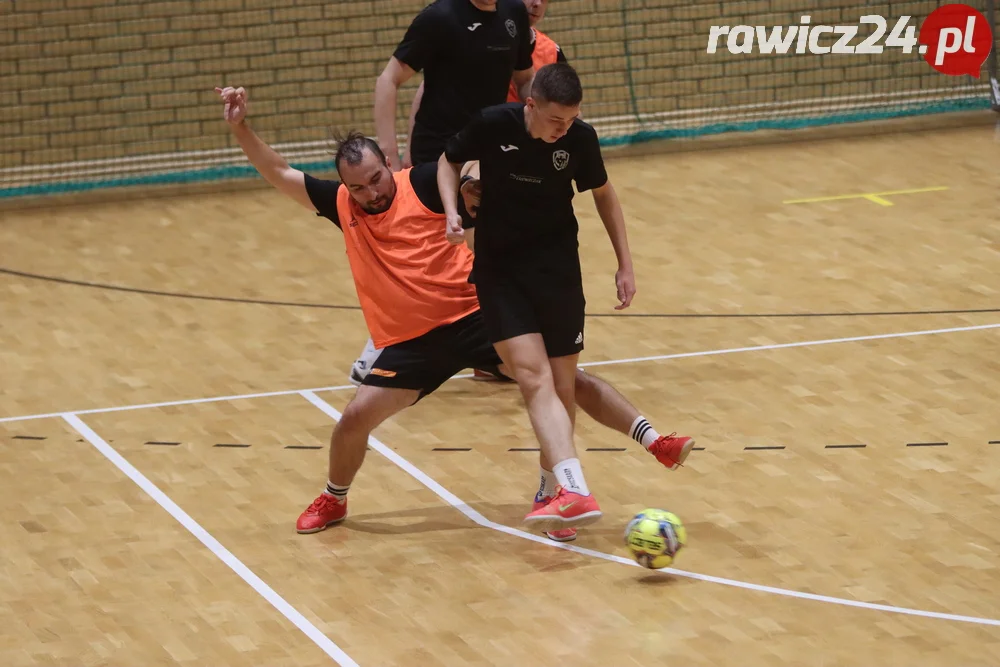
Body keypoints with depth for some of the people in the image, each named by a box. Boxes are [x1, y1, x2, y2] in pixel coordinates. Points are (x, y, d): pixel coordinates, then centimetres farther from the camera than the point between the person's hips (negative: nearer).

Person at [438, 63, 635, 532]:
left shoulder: (581, 138, -10)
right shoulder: (492, 125, -15)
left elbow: (602, 193, 9)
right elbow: (450, 160, 5)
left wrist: (625, 263, 10)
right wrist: (451, 211, -12)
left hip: (558, 266, 2)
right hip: (499, 268, -2)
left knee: (561, 386, 2)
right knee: (533, 376, -18)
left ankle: (553, 489, 22)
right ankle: (576, 493, -32)